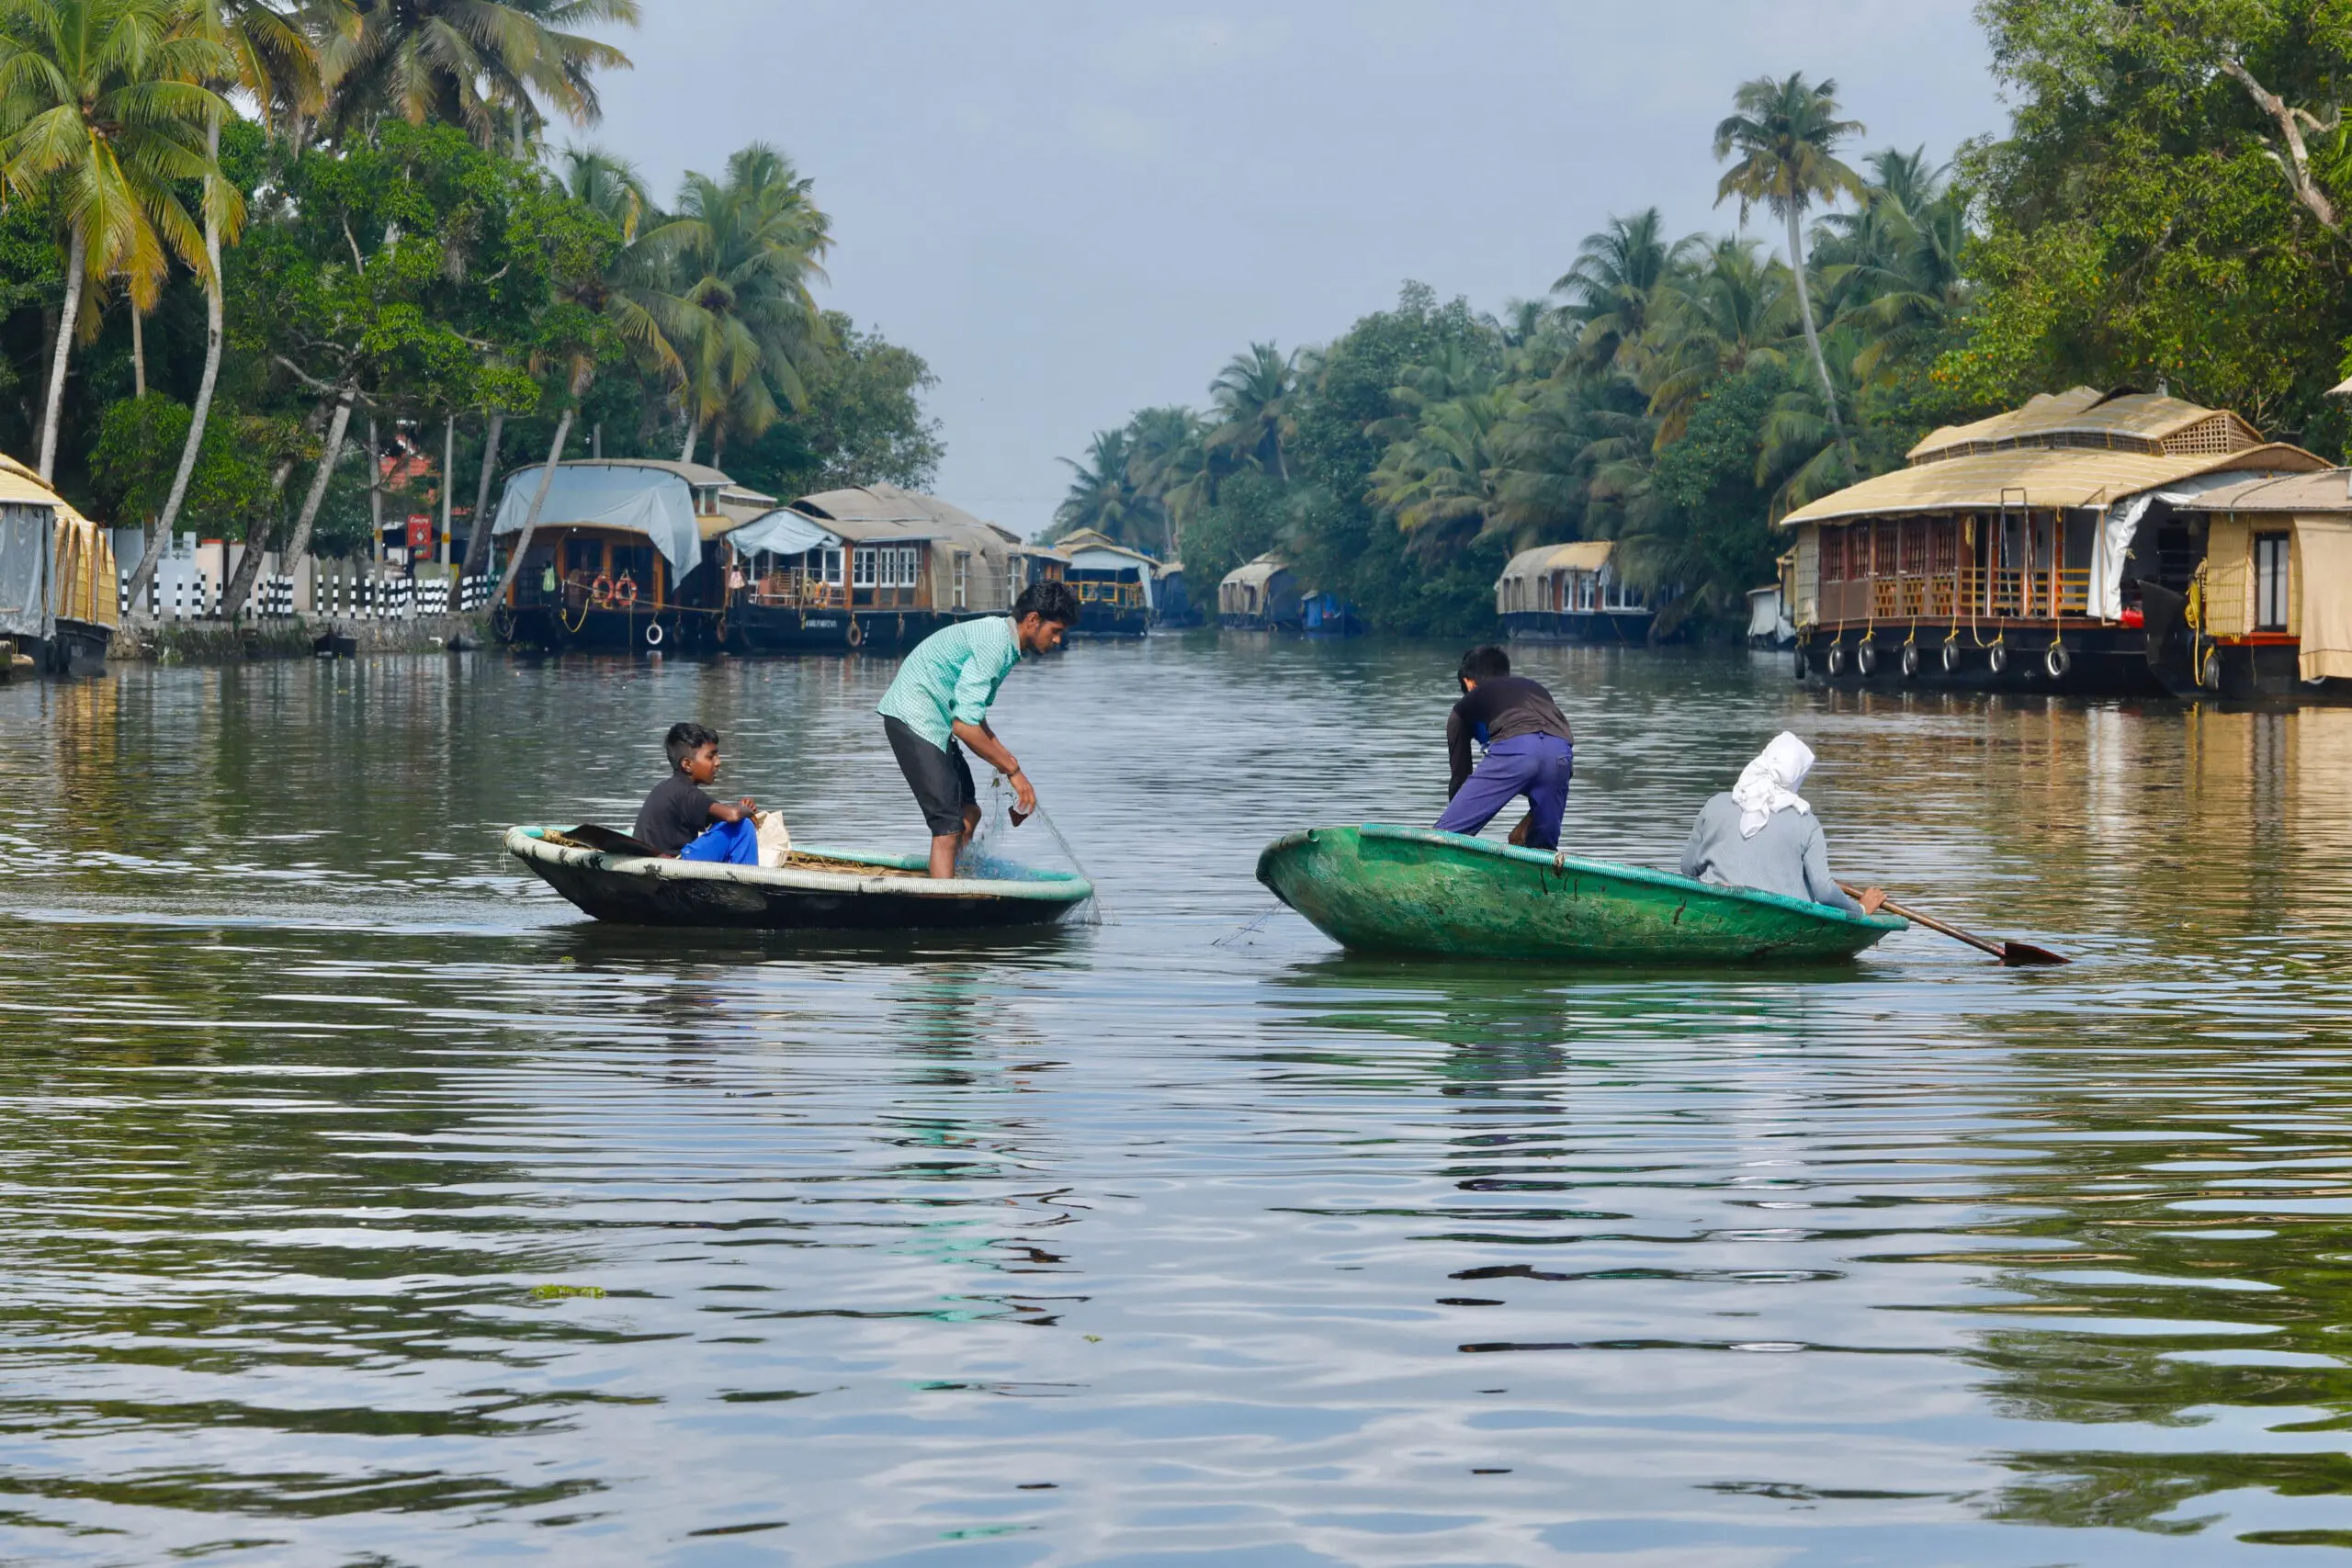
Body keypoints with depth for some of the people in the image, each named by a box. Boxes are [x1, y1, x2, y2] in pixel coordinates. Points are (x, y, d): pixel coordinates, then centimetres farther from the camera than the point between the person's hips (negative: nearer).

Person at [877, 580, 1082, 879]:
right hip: (913, 718, -11)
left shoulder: (1001, 638, 13)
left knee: (969, 813, 15)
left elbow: (972, 714, 22)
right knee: (949, 826, -16)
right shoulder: (994, 645, -20)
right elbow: (964, 725, -25)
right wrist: (1012, 769, -17)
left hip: (936, 723, 11)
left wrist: (1007, 761, 15)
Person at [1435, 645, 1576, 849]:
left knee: (1443, 838, -1)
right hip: (1561, 752, 4)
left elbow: (1460, 774, 32)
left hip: (1512, 749, -4)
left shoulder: (1464, 708, 32)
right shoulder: (1537, 688, 41)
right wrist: (1527, 824, 36)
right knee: (1543, 850, 19)